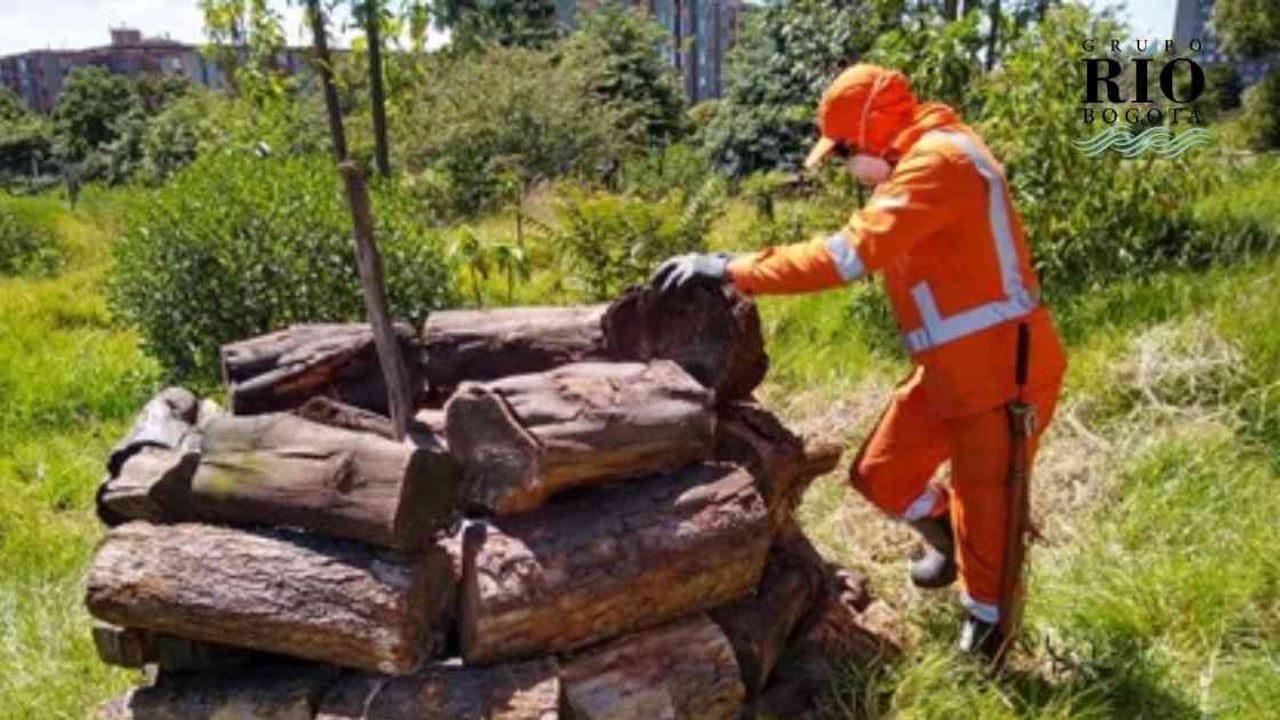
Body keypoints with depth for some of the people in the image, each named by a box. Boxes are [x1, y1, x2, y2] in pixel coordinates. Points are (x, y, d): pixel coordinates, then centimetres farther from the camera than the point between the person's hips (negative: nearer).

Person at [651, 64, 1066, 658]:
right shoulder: (920, 162, 11)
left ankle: (986, 622, 33)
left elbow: (854, 252, -32)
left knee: (984, 512, 8)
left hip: (1001, 371, -9)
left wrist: (733, 270, -31)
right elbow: (873, 248, 7)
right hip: (948, 368, 9)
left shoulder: (938, 163, -22)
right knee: (879, 475, 15)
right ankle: (947, 539, 44)